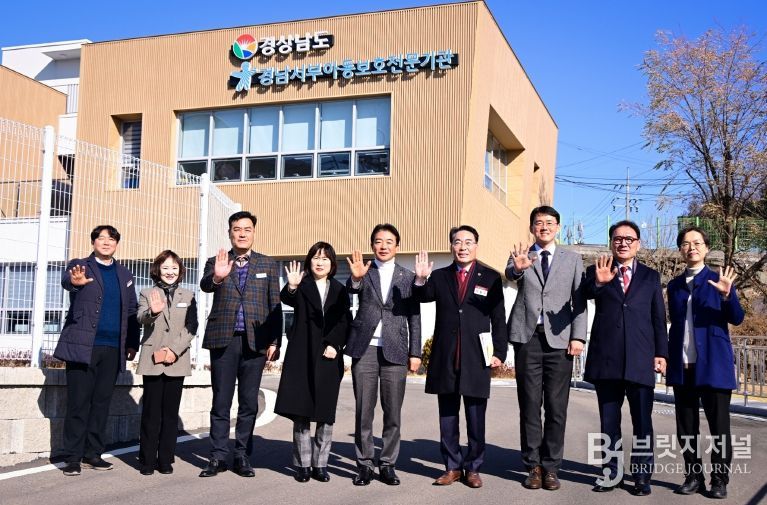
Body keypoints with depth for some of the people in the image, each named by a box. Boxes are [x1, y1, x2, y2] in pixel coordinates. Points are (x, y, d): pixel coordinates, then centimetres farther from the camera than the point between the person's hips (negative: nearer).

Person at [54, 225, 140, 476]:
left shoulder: (125, 275, 16)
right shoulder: (80, 266, 3)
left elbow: (131, 312, 17)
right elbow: (66, 279, -21)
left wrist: (132, 343, 9)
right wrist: (74, 281, -45)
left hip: (112, 349, 4)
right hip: (83, 345, -4)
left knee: (102, 403, 7)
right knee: (78, 403, -3)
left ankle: (92, 454, 15)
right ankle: (73, 458, 3)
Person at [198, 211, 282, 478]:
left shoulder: (268, 264, 9)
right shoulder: (216, 262, 7)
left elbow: (275, 306, 7)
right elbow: (205, 285, -14)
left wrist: (275, 341, -1)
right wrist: (217, 277, -37)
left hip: (255, 341, 1)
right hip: (224, 339, 0)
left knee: (249, 403, 5)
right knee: (220, 402, 4)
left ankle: (243, 456, 14)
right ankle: (218, 456, 11)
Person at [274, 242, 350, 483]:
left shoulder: (340, 290, 11)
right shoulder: (302, 287, 4)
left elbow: (344, 321, 5)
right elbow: (286, 299, -17)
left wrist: (334, 345, -9)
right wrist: (291, 287, -38)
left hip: (329, 357, 2)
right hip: (302, 357, -2)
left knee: (325, 414, 4)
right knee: (301, 412, 0)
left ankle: (320, 464, 13)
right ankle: (302, 464, 9)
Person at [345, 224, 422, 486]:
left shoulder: (408, 277, 9)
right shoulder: (363, 271, 7)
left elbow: (414, 318, 9)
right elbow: (352, 289, -14)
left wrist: (415, 352, 3)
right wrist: (356, 278, -37)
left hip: (395, 350, 1)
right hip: (365, 348, 0)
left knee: (393, 412, 4)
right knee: (363, 410, 3)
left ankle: (388, 464, 14)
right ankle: (364, 463, 12)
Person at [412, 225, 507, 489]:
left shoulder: (490, 277, 2)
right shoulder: (440, 276, 8)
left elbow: (499, 319, 2)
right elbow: (422, 297, -7)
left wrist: (499, 352, -3)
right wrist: (421, 280, -25)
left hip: (476, 359, -2)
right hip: (445, 358, 2)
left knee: (476, 419, 6)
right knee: (447, 418, 10)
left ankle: (473, 468, 18)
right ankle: (452, 467, 20)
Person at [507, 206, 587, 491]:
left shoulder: (572, 259, 10)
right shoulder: (521, 256, 8)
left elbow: (580, 302, 6)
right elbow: (509, 275, -15)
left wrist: (578, 337, -6)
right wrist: (518, 268, -38)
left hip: (559, 340, 0)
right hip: (527, 339, 0)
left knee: (556, 406, 2)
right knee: (529, 405, 4)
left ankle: (551, 467, 10)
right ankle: (533, 466, 12)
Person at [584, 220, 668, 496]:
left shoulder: (651, 276, 12)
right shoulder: (596, 272, 8)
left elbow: (659, 318, 10)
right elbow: (586, 292, -14)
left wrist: (661, 353, 2)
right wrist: (599, 282, -36)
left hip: (640, 359, 0)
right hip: (606, 358, 0)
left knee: (642, 421, 3)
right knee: (608, 420, 8)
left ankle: (642, 475, 11)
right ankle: (611, 472, 16)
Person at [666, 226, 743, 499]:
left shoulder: (720, 279, 2)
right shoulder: (674, 285, 13)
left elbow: (736, 318, -8)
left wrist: (727, 295, -26)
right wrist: (669, 357, 9)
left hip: (713, 364, -4)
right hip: (682, 366, 4)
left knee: (718, 424, 0)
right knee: (686, 425, 8)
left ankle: (719, 480, 10)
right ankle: (693, 476, 18)